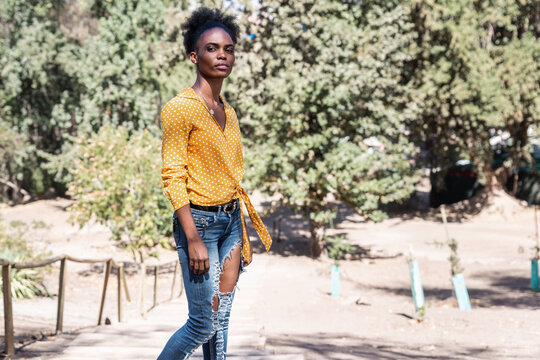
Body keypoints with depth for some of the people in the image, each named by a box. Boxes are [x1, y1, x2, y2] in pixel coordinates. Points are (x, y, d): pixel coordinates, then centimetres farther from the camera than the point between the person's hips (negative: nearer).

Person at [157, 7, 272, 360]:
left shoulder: (228, 112, 13)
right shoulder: (180, 108, -11)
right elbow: (172, 176, -15)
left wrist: (241, 232, 15)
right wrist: (193, 239, -20)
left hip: (231, 220, 7)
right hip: (199, 221, -7)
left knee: (221, 319, 7)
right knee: (203, 324, -7)